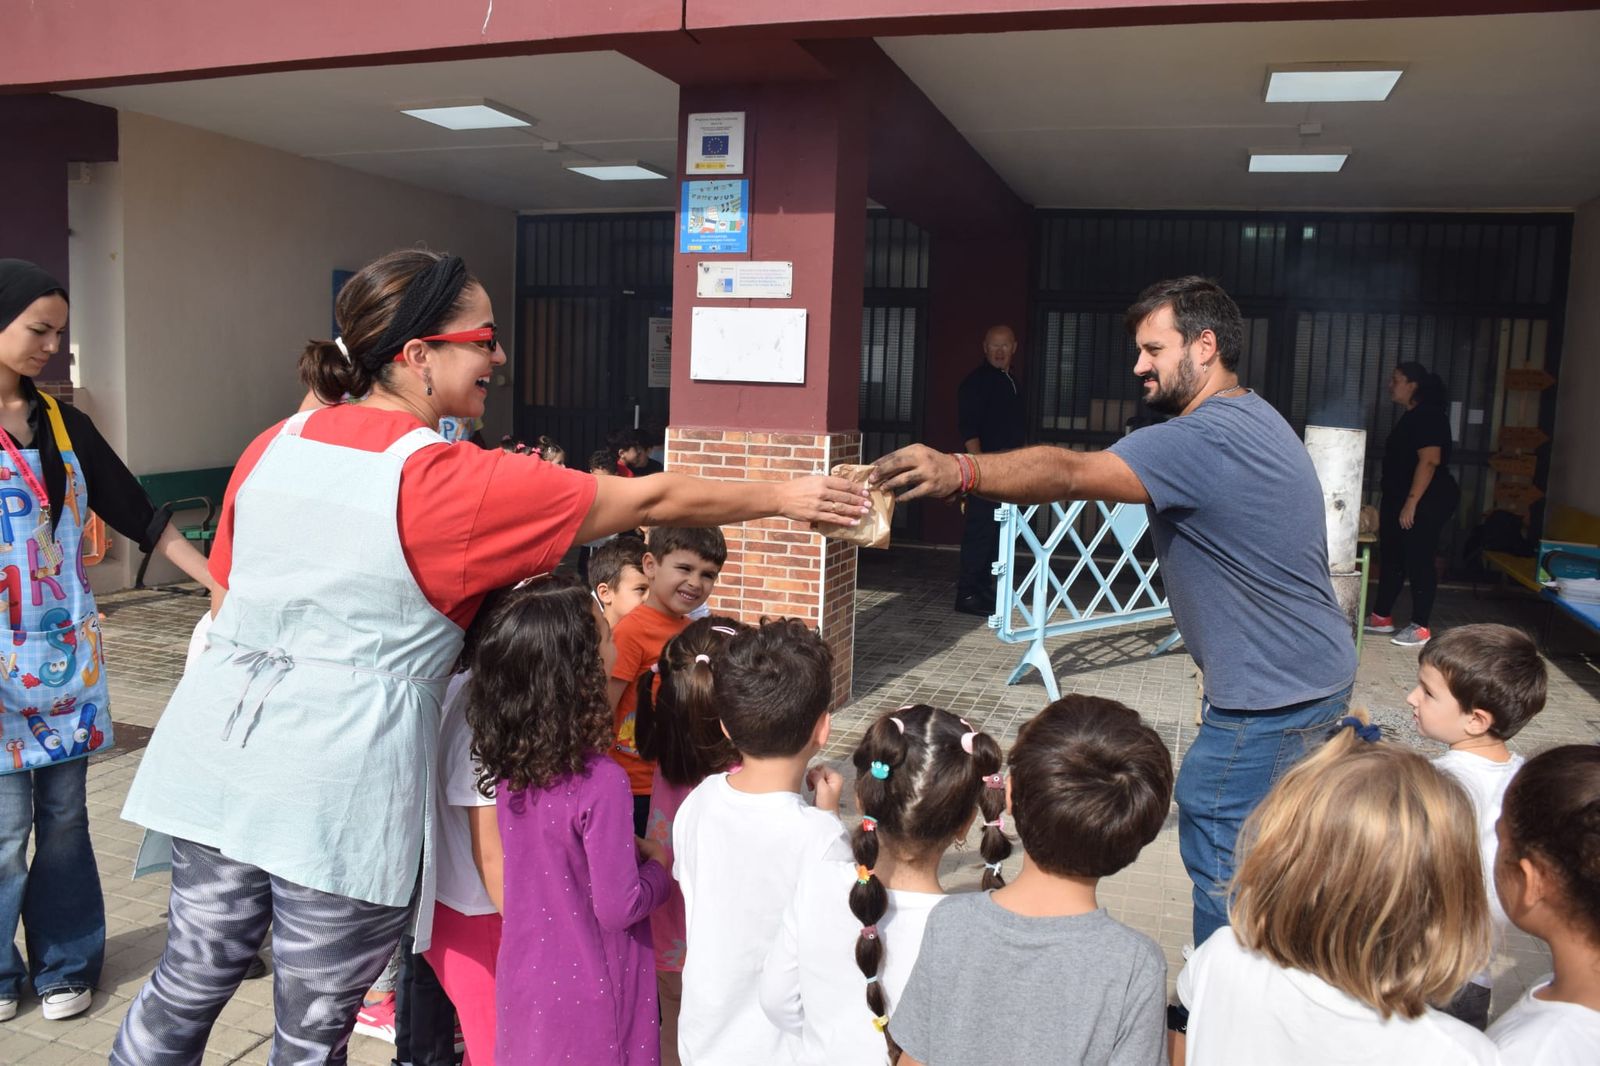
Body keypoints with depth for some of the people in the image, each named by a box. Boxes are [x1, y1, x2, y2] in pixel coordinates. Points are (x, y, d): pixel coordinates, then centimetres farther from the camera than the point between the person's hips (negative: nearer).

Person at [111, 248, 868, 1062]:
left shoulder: (273, 447, 4)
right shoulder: (452, 483, -15)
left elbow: (229, 596, 14)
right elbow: (649, 501, -9)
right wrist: (778, 497, 3)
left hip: (217, 757, 7)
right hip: (339, 782, -6)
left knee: (189, 985, 22)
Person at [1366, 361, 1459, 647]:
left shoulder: (1429, 416, -14)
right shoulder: (1411, 417, 16)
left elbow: (1430, 461, -22)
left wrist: (1411, 503, -25)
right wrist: (1388, 502, 22)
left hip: (1424, 503, -10)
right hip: (1399, 500, 10)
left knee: (1419, 561, -5)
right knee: (1391, 558, 13)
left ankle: (1420, 627, 1)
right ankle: (1381, 617, 21)